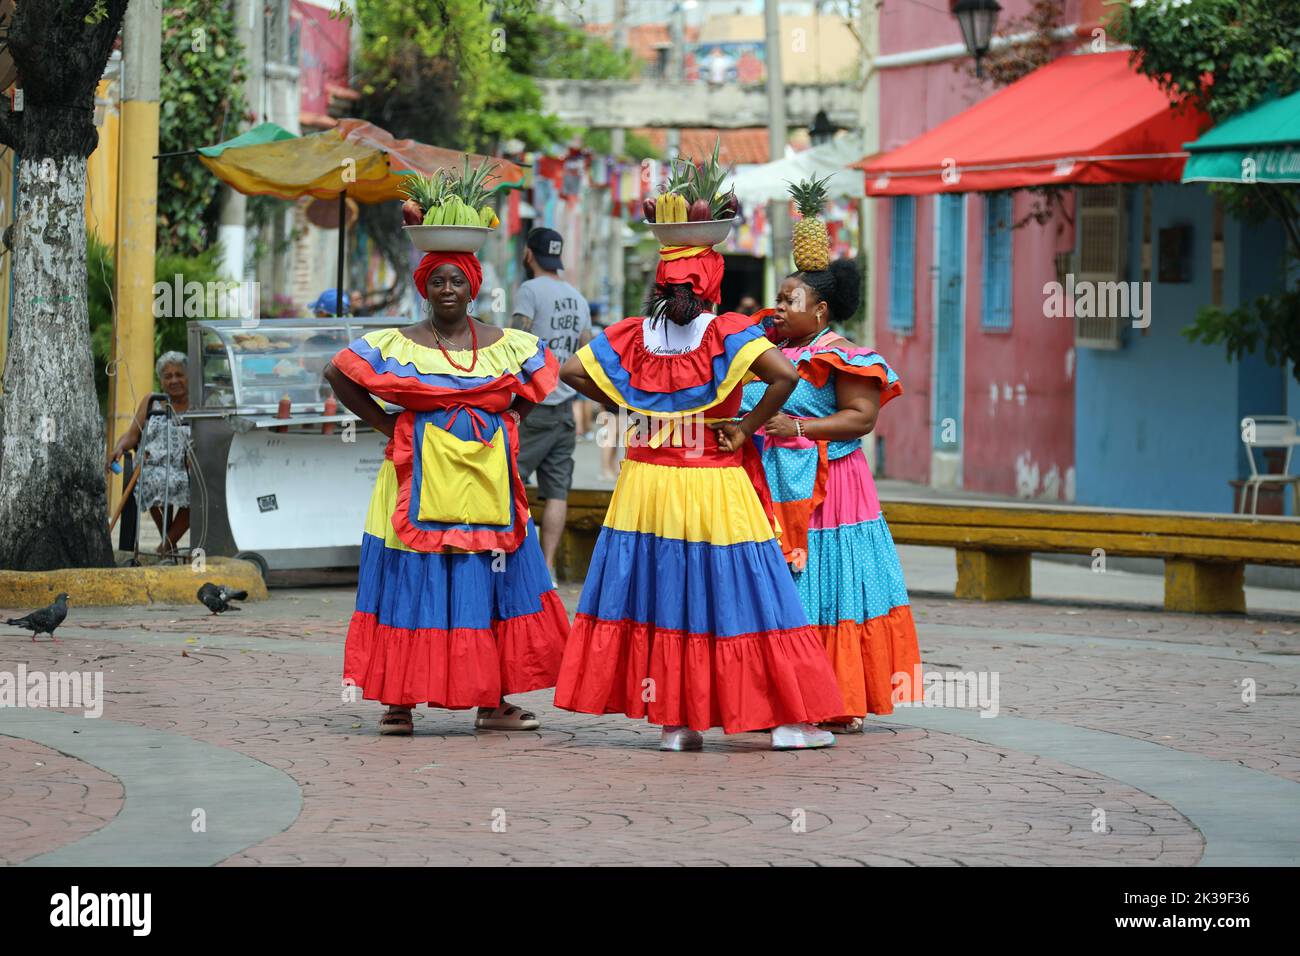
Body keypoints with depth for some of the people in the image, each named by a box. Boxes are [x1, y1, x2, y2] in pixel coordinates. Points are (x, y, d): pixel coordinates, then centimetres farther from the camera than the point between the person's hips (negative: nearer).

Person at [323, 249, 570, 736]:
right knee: (411, 585, -3)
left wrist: (508, 419, 10)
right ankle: (399, 701, 2)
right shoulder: (395, 345, 1)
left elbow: (544, 375, 22)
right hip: (421, 475, -2)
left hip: (487, 477, 3)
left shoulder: (507, 345, 7)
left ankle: (493, 703, 7)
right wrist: (385, 425, 0)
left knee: (492, 585, 2)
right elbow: (338, 375, 4)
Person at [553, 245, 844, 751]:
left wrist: (630, 409, 9)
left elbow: (572, 370, 2)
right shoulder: (728, 332, -9)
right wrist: (746, 428, -10)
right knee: (733, 595, 2)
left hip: (646, 483, 3)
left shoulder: (634, 335, 1)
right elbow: (784, 375, -22)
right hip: (715, 490, -3)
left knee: (660, 596, 10)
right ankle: (789, 721, 5)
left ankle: (673, 723, 8)